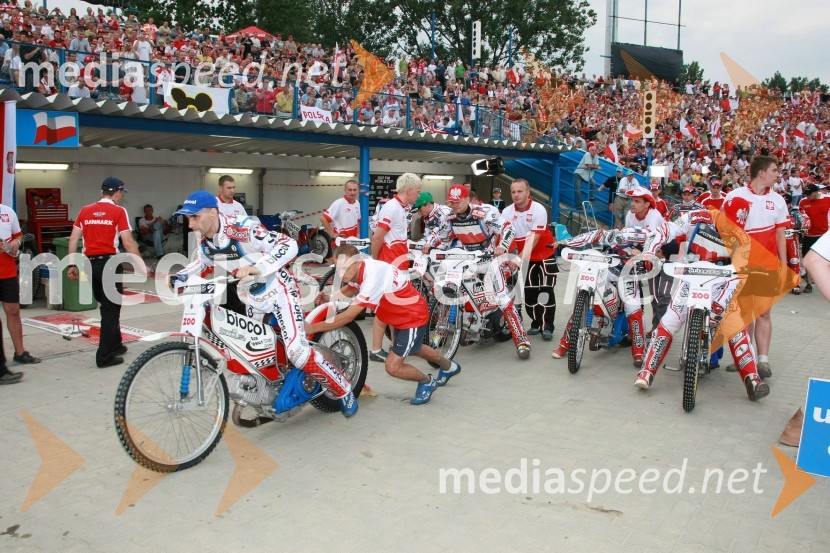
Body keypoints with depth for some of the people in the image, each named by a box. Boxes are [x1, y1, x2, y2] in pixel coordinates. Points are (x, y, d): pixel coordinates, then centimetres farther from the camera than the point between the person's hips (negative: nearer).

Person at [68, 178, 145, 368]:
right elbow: (128, 242, -10)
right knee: (111, 308, 2)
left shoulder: (85, 211, 10)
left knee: (105, 306, 21)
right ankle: (104, 356, 3)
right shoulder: (118, 211, -4)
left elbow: (73, 239, 8)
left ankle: (115, 345, 31)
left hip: (90, 263, 6)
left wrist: (72, 265, 14)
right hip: (109, 262, -5)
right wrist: (142, 266, -6)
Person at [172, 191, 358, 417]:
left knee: (298, 353, -18)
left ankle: (343, 391, 0)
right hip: (253, 297, 8)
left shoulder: (242, 229, -28)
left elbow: (289, 245, -34)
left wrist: (257, 267, -45)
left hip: (278, 290, -8)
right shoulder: (204, 243, -4)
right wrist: (180, 276, 3)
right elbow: (204, 263, 20)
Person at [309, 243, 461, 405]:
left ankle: (427, 382, 20)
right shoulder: (358, 269, -12)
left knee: (393, 367, -9)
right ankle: (450, 367, 58)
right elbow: (349, 290, 11)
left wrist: (313, 328, -36)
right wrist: (327, 299, -9)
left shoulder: (373, 277, -38)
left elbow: (348, 316, -38)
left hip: (413, 317, -10)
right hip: (401, 315, 10)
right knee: (413, 348, 33)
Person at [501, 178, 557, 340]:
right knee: (529, 292, 7)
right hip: (525, 258, 4)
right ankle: (536, 322, 21)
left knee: (546, 291, -7)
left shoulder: (538, 209, -20)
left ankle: (547, 326, -2)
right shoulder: (507, 212, -7)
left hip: (545, 255, -4)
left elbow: (534, 237, -26)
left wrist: (520, 257, -34)